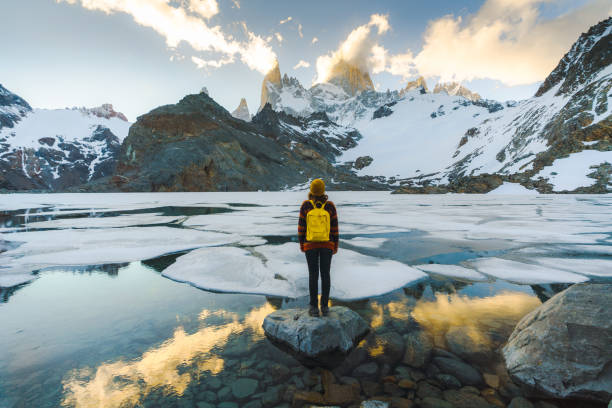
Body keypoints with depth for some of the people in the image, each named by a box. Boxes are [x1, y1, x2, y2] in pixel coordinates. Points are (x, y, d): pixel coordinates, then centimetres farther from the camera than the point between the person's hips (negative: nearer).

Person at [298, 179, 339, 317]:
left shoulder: (306, 205, -8)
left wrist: (301, 243, 6)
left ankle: (314, 307, 8)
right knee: (325, 274, 8)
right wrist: (335, 245, 7)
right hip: (326, 244, 1)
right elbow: (334, 227, -3)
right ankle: (325, 306, 13)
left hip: (310, 244, -1)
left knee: (313, 275, 5)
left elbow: (301, 226, -5)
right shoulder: (330, 206, -6)